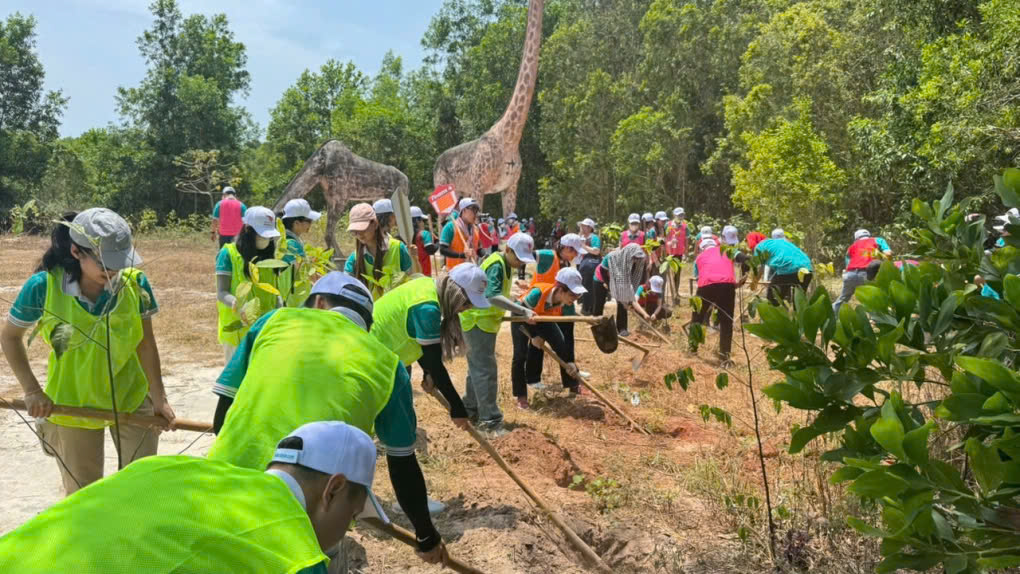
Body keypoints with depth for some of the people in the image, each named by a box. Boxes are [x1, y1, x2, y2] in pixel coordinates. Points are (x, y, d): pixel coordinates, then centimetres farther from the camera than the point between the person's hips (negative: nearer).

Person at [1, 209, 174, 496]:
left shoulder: (135, 283, -16)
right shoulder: (43, 286, -19)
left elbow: (145, 343, -7)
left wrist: (159, 398, -4)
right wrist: (32, 391, -10)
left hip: (132, 399, 1)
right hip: (72, 405, -1)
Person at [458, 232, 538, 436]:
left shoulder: (504, 264, 9)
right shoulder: (496, 265, -22)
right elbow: (492, 296, -37)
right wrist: (523, 311, -41)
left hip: (482, 321, 10)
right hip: (478, 322, -10)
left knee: (478, 368, 18)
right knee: (486, 371, -8)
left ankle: (470, 409, 30)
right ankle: (490, 420, -4)